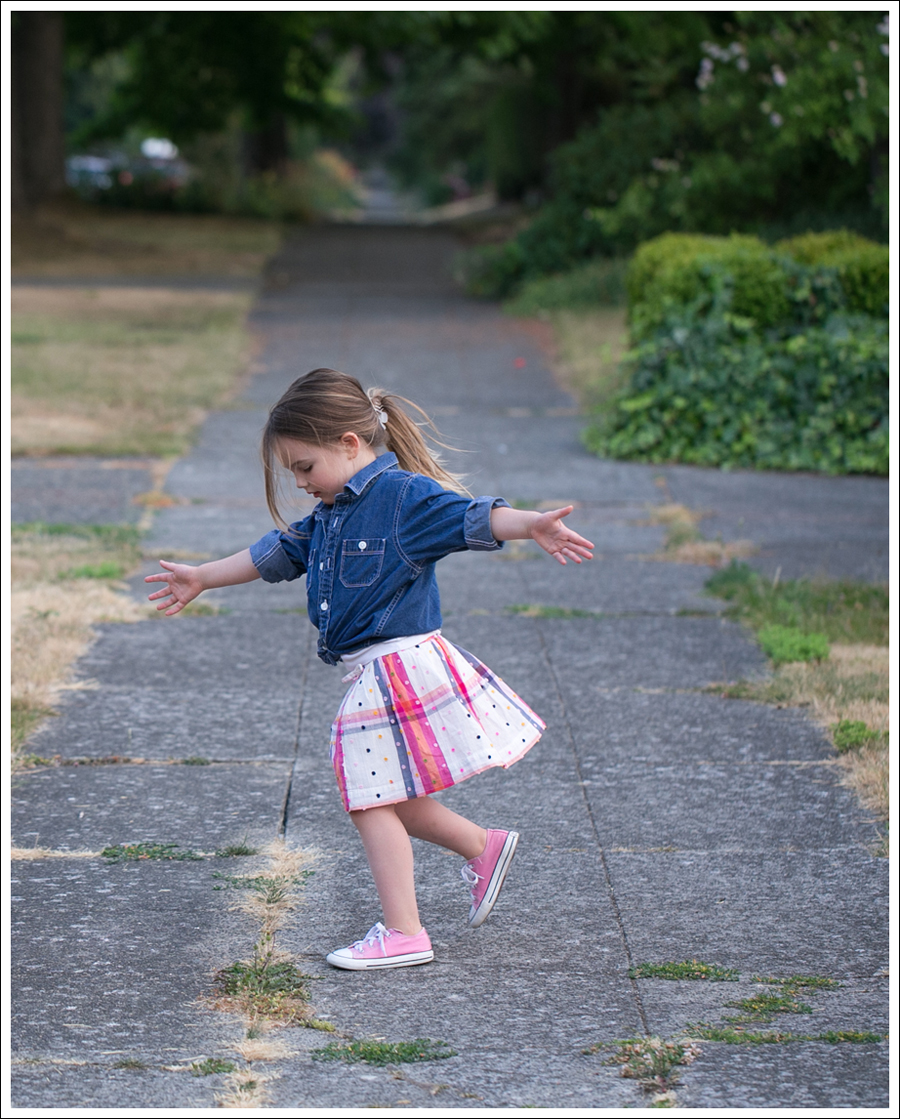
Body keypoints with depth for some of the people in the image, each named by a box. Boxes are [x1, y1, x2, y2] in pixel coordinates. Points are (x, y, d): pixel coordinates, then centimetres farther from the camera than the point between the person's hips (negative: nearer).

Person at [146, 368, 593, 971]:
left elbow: (471, 517, -25)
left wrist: (531, 525, -43)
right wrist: (201, 578, 36)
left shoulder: (403, 495, -13)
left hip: (400, 665, -9)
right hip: (373, 674, 9)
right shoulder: (330, 516, 14)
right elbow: (275, 554, 27)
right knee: (383, 797, 15)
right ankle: (484, 847, 31)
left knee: (373, 800, -6)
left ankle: (403, 933, 0)